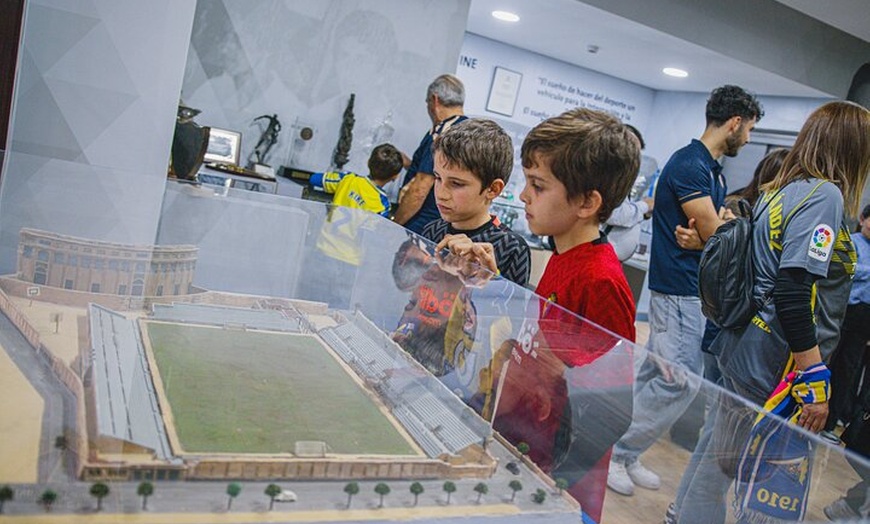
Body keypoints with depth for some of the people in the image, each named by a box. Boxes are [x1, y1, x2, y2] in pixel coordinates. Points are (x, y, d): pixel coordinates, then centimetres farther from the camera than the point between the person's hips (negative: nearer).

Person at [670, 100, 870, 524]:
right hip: (775, 367, -9)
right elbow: (793, 293, -25)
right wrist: (816, 379, -22)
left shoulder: (778, 191, 9)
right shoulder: (825, 195, -16)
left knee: (718, 455, 21)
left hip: (743, 349, 9)